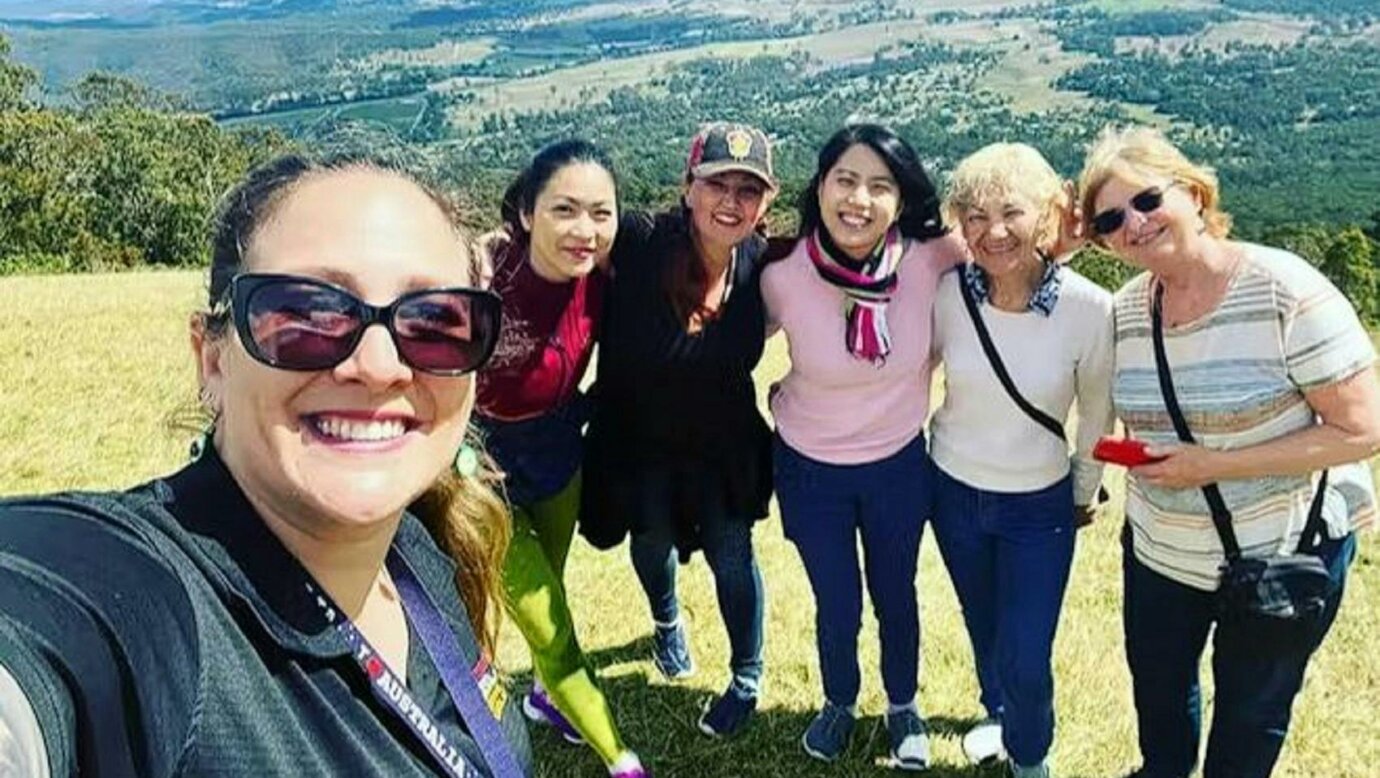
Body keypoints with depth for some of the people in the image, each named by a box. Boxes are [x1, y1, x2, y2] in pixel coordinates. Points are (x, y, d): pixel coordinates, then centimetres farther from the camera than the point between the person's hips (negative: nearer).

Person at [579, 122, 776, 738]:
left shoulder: (763, 266, -19)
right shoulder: (641, 243, -28)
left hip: (725, 445, 0)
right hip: (640, 439, 0)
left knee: (732, 555, 8)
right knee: (654, 542, 25)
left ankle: (747, 681, 35)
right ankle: (668, 624, 60)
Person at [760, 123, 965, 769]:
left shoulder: (928, 260, -22)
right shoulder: (783, 276, -22)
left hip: (900, 463, 1)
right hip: (811, 469, -1)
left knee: (895, 597, 22)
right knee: (837, 606, 17)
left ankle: (903, 708, 50)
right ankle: (838, 705, 48)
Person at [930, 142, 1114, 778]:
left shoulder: (1090, 310, -23)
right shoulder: (948, 293, -18)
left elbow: (1097, 412, -7)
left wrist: (1086, 491, 6)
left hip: (1040, 505, -2)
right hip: (953, 491, 3)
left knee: (1026, 658, 0)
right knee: (982, 626, 24)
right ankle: (998, 715, 54)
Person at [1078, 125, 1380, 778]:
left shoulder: (1283, 290, -23)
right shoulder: (1126, 309, -5)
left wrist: (1211, 466, -27)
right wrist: (1148, 458, -7)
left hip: (1282, 556, -5)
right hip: (1160, 551, 5)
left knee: (1251, 709, 17)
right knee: (1157, 683, 26)